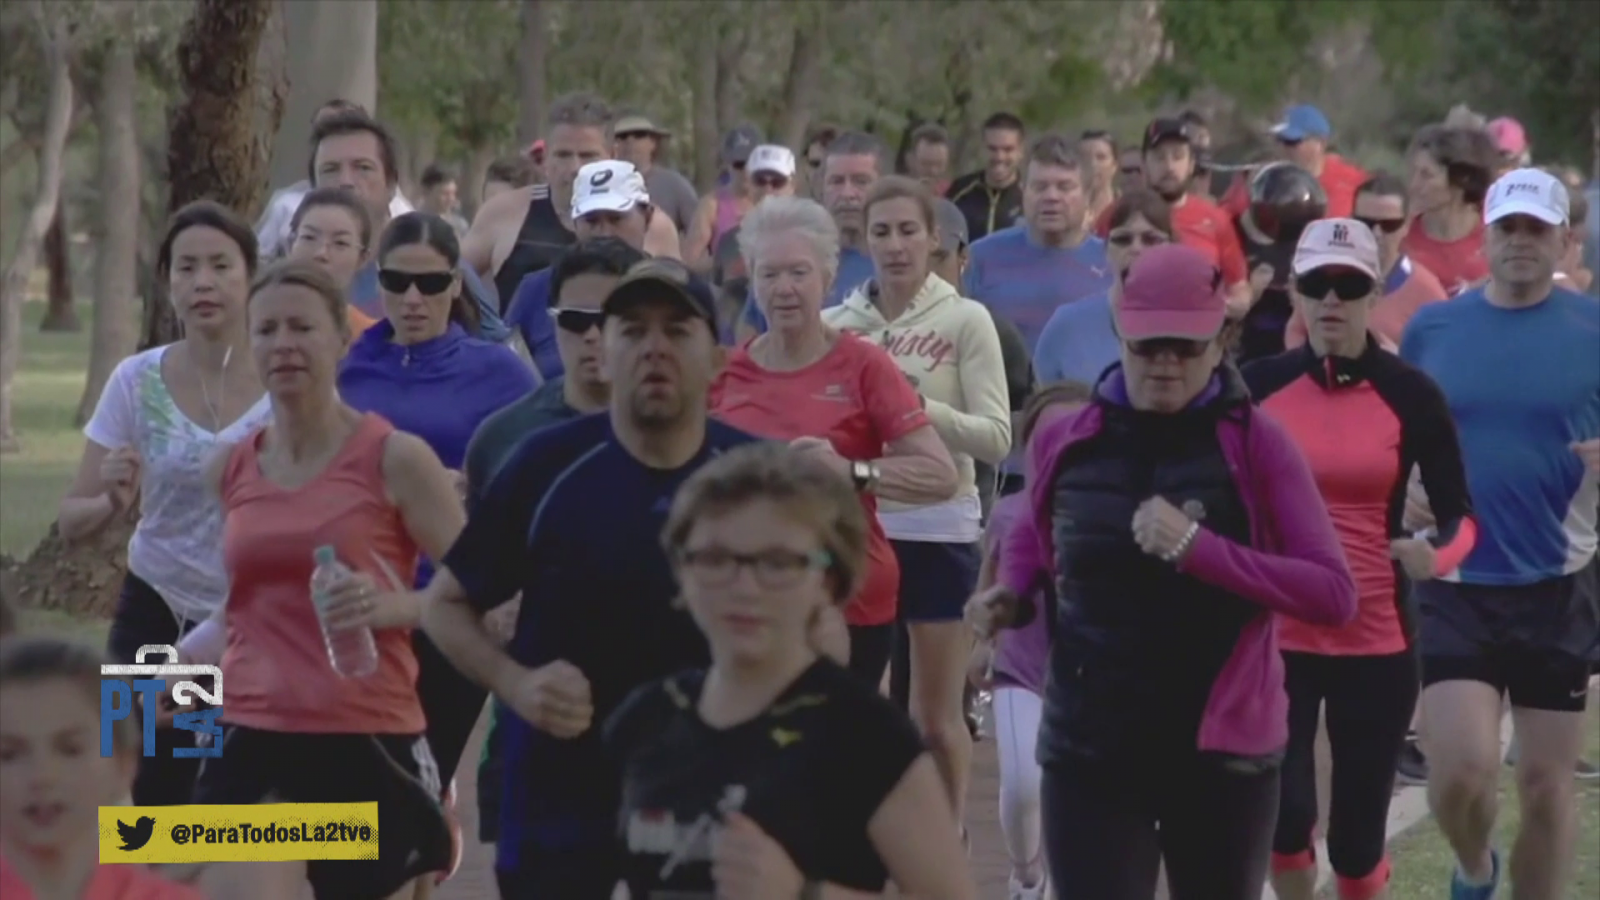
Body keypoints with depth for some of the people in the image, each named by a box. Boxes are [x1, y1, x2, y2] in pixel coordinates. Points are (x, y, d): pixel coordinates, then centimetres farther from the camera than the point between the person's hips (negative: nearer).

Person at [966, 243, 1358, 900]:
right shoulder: (1065, 444, 3)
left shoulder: (1255, 444, -6)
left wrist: (1199, 549, -23)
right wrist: (1010, 598, 2)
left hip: (1222, 751, -1)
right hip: (1090, 751, 1)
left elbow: (1335, 593, -13)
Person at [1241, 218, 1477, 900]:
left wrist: (1438, 555, -20)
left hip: (1376, 642, 0)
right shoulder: (1258, 385, -1)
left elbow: (1461, 514, 1)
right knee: (1284, 813, -15)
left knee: (1357, 837, 5)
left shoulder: (1410, 395, -4)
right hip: (1273, 637, 0)